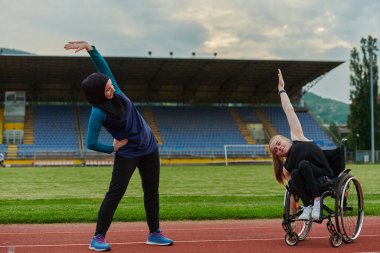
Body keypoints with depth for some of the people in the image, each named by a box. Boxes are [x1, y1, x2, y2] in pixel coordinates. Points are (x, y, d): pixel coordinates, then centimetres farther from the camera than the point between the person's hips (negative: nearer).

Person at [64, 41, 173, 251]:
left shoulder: (114, 91, -7)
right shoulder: (98, 113, -21)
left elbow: (102, 64, -7)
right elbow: (91, 143, -20)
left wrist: (88, 46, -20)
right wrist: (112, 149, -7)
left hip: (149, 148, 7)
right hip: (127, 154, -6)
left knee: (151, 192, 11)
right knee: (115, 194, -6)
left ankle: (154, 233, 22)